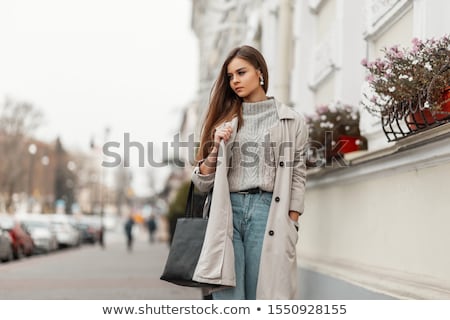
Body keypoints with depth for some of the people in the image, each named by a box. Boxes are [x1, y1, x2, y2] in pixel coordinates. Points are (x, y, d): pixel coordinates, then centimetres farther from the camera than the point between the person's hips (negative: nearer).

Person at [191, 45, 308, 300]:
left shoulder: (292, 121, 10)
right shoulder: (224, 120, 17)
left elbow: (297, 178, 6)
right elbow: (202, 183, 16)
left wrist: (291, 228, -3)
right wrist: (216, 148, 0)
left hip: (267, 212, -2)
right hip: (227, 212, 2)